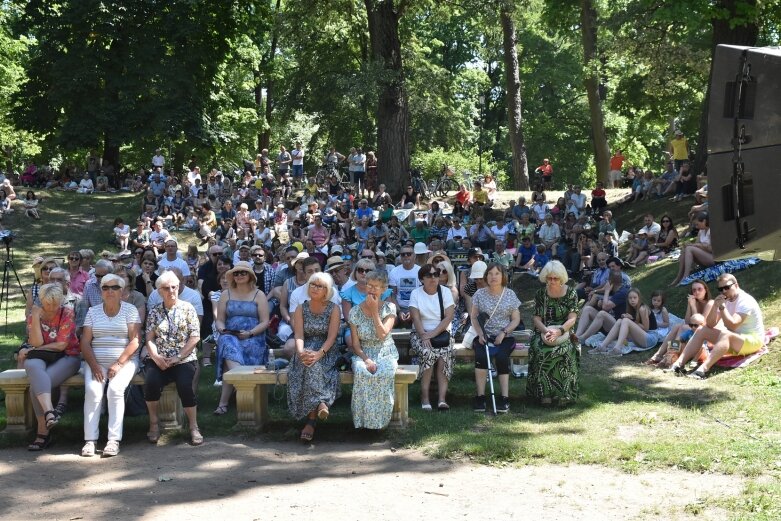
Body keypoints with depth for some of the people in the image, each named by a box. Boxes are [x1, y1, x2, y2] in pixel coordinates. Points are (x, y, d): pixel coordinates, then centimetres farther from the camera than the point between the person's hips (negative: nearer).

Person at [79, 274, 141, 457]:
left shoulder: (130, 310, 5)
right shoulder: (93, 312, 13)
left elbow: (135, 341, -5)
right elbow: (85, 341, 5)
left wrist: (119, 364, -16)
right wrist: (94, 366, -10)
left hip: (124, 361, -2)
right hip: (96, 361, 2)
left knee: (115, 389, -29)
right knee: (92, 390, -25)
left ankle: (114, 440, -27)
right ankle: (90, 440, -24)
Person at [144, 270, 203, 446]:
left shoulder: (187, 308, 6)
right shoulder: (154, 312, 12)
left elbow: (195, 337, -1)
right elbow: (150, 339, 6)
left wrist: (178, 357, -10)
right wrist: (156, 356, -13)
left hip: (184, 359, -2)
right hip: (159, 360, 2)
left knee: (185, 385, -30)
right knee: (151, 382, -29)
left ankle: (193, 427, -14)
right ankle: (153, 424, -11)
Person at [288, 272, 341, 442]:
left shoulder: (334, 309, 1)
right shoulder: (301, 309, 8)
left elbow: (332, 336, -10)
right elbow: (299, 335, -4)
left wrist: (319, 353, -28)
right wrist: (301, 352, -26)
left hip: (327, 351, -2)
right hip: (306, 350, 2)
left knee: (313, 365, -35)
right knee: (308, 364, -34)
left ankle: (311, 420, -37)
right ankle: (320, 403, -33)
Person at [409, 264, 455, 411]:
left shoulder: (445, 292, 4)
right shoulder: (416, 293, 4)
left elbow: (448, 317, -7)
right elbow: (416, 318, -6)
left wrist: (432, 334, -17)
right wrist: (423, 336, -22)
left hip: (442, 333, 1)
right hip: (420, 333, -1)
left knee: (444, 355, -28)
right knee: (427, 352, -31)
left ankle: (442, 399, -32)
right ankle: (425, 397, -27)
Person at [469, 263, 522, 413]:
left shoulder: (510, 294, 7)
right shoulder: (480, 294, 8)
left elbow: (516, 319, 6)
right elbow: (473, 317, 7)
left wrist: (503, 333, -10)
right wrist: (480, 334, -9)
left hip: (505, 337, -1)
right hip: (484, 336, 1)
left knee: (501, 356, -32)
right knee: (480, 356, -31)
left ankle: (505, 398, -29)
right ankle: (480, 396, -27)